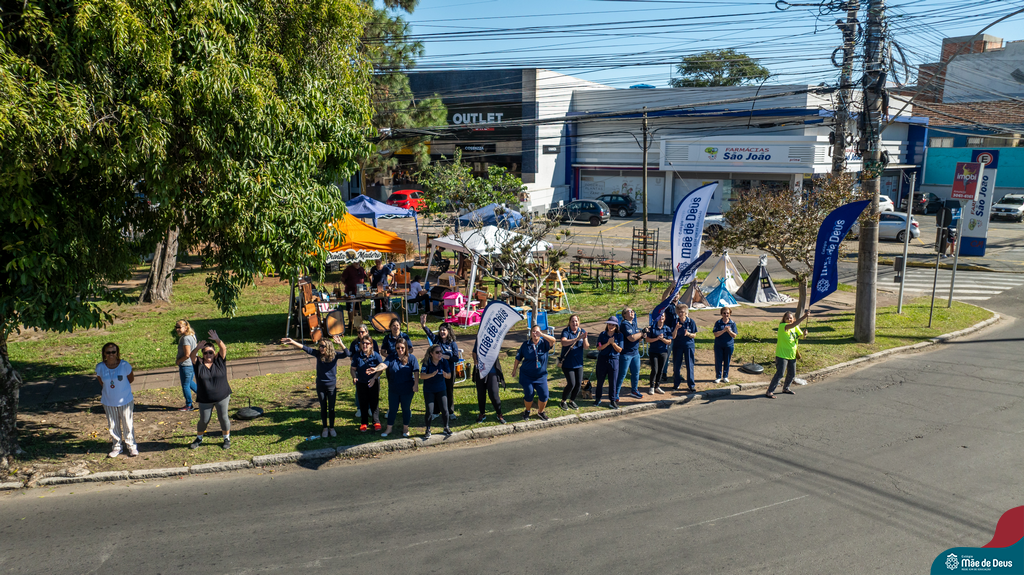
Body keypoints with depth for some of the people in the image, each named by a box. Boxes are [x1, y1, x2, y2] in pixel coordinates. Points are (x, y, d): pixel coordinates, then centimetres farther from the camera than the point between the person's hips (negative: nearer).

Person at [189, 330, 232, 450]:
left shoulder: (219, 360, -5)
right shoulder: (198, 363, -3)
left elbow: (223, 349, -20)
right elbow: (192, 356, -22)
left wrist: (217, 340, -39)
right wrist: (198, 348, -42)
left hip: (222, 397, -1)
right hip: (204, 400, 1)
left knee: (223, 418, 8)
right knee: (204, 420, 12)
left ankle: (227, 439, 25)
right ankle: (199, 439, 35)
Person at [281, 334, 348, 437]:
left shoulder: (335, 355, -13)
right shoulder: (318, 354, -9)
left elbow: (346, 354, -29)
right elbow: (305, 348, -16)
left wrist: (340, 344, -45)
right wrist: (293, 342, -28)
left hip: (332, 386, -1)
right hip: (320, 385, 2)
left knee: (331, 408, 9)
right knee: (323, 408, 13)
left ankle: (331, 428, 25)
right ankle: (325, 428, 28)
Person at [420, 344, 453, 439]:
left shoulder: (444, 361, -10)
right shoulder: (427, 362, -15)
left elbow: (449, 375, -9)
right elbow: (422, 376, -24)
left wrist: (446, 374, -33)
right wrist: (432, 374, -40)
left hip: (440, 389, 2)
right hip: (429, 390, -2)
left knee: (444, 410, -4)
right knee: (430, 411, -6)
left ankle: (446, 428, 20)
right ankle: (428, 430, 16)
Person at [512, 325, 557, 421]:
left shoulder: (544, 343, -6)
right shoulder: (526, 344, -2)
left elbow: (553, 340, -28)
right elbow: (518, 358, 8)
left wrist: (541, 334, -41)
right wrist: (514, 369, 12)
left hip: (541, 376, 0)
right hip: (527, 376, 0)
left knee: (544, 395, -3)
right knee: (529, 395, 1)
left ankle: (541, 412, 24)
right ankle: (527, 411, 30)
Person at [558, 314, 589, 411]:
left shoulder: (582, 331, 2)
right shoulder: (566, 331, -11)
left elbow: (586, 347, -3)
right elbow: (564, 342, -30)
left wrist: (585, 339, -23)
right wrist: (577, 339, -39)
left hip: (578, 363, 5)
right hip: (567, 363, -5)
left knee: (579, 384, 7)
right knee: (571, 384, -9)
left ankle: (571, 401, 29)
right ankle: (563, 402, 13)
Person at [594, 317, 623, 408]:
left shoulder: (619, 335, -1)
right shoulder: (602, 334, 0)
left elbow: (619, 350, -4)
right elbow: (599, 348, -5)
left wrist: (613, 343, -18)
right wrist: (607, 343, -18)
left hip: (614, 360, -1)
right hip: (602, 359, 1)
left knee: (613, 382, 1)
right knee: (600, 381, 10)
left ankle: (612, 401, 10)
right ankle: (597, 399, 24)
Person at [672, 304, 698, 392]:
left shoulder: (691, 322, -6)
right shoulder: (675, 322, -4)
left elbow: (694, 335, -3)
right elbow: (673, 336, -6)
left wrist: (688, 334, -23)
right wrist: (676, 328, -24)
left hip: (689, 346, -1)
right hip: (677, 346, 1)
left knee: (689, 365, 0)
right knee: (676, 365, 6)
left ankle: (691, 385, 9)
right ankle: (676, 384, 21)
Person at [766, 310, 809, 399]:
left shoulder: (795, 327, 6)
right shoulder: (782, 326, -18)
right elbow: (792, 325, -35)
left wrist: (804, 333, -18)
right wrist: (804, 316, -41)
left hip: (792, 355, 8)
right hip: (782, 355, -8)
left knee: (792, 374, 17)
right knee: (779, 374, -11)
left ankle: (785, 388, 40)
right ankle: (769, 392, -3)